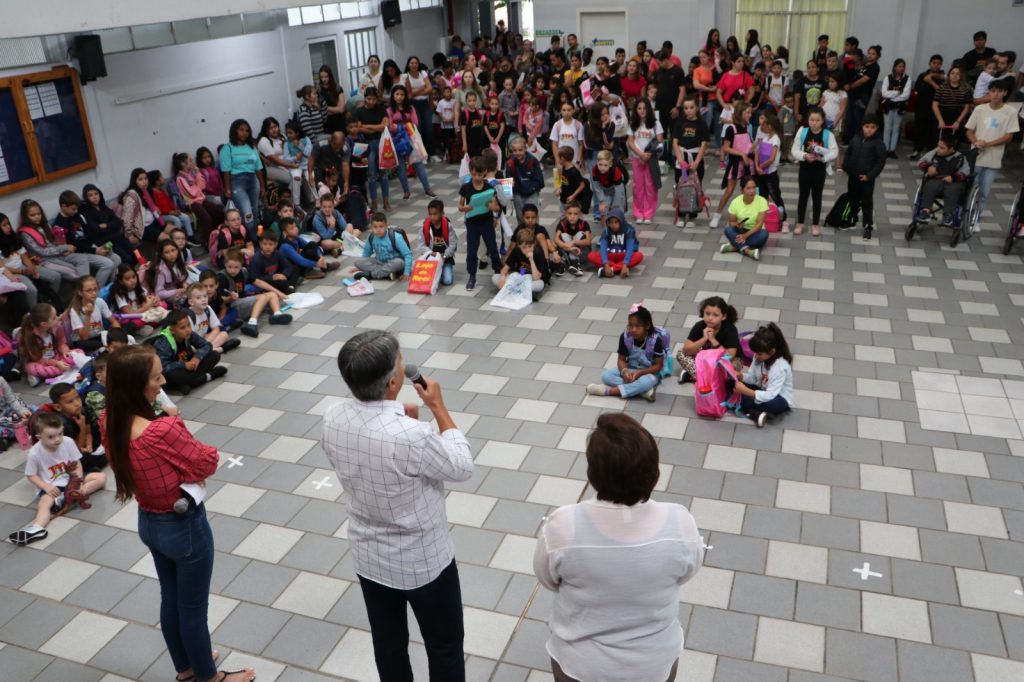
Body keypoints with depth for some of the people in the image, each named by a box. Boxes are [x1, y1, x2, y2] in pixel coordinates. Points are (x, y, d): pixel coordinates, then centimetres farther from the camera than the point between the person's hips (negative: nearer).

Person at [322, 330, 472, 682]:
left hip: (369, 559, 6)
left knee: (388, 645, 25)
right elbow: (461, 467, -16)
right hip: (424, 563, -6)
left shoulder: (332, 419, -15)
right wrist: (438, 408, -10)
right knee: (445, 649, 19)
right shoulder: (411, 436, -35)